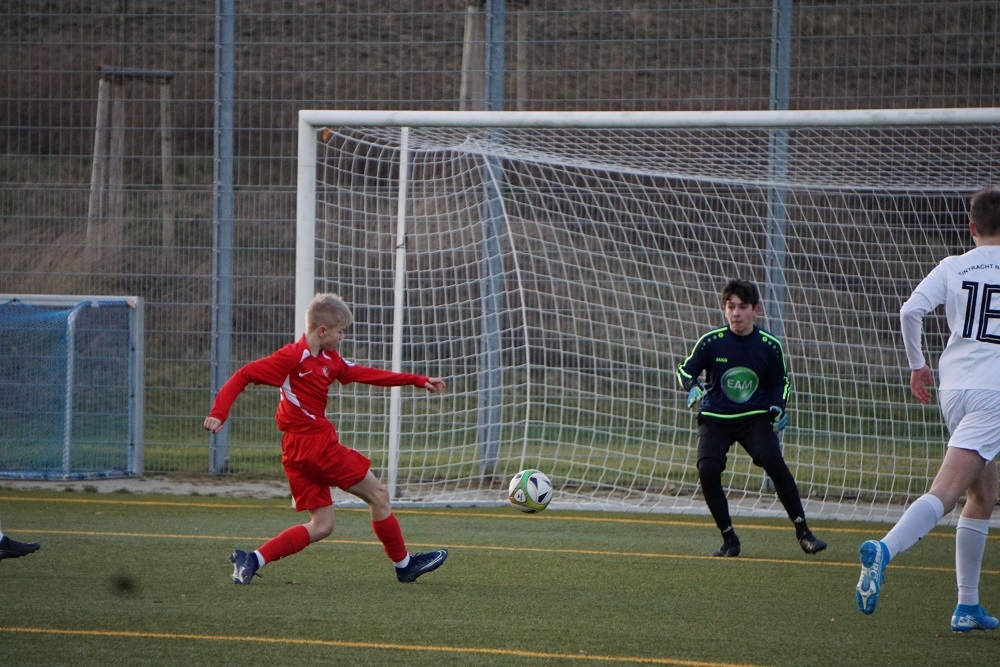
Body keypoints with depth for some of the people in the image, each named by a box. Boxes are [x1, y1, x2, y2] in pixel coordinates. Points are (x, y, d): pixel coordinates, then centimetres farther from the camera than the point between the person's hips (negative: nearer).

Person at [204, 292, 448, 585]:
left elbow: (363, 374, 23)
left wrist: (418, 381, 23)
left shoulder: (329, 360, 14)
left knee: (321, 525, 7)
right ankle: (404, 564, 15)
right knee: (378, 495, 3)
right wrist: (219, 413, -23)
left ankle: (252, 560, -5)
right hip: (316, 443, -10)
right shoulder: (292, 357, -12)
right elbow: (243, 375, -12)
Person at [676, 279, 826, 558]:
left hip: (755, 417, 0)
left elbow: (780, 381, 12)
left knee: (774, 461, -25)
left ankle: (803, 531, -16)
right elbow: (685, 370, 4)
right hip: (715, 419, 0)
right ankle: (729, 539, -5)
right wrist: (693, 388, -18)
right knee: (707, 469, -23)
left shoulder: (770, 346, -5)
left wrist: (778, 409, -5)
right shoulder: (711, 342, -9)